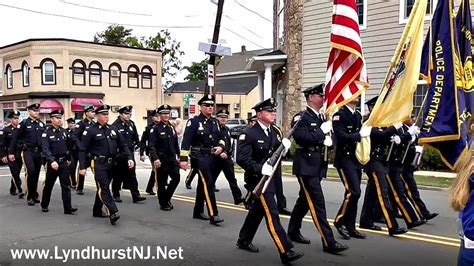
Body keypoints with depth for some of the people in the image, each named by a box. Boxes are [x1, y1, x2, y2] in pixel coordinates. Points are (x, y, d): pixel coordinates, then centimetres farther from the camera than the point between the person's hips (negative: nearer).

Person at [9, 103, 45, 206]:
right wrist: (11, 152, -5)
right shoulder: (24, 123, -2)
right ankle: (30, 197, -7)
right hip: (27, 151, -4)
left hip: (39, 152, 5)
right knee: (30, 171, -19)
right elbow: (15, 138, -2)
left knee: (36, 174, 8)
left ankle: (34, 196, 21)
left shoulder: (42, 124, 11)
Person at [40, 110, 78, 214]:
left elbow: (70, 144, 16)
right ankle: (44, 205, 31)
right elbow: (45, 149, -22)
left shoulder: (63, 131, 6)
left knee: (66, 185, -4)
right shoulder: (47, 132, -10)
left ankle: (67, 208, -6)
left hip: (64, 162, 3)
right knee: (48, 185, 13)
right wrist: (52, 161, -34)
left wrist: (69, 158, 15)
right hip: (53, 163, -3)